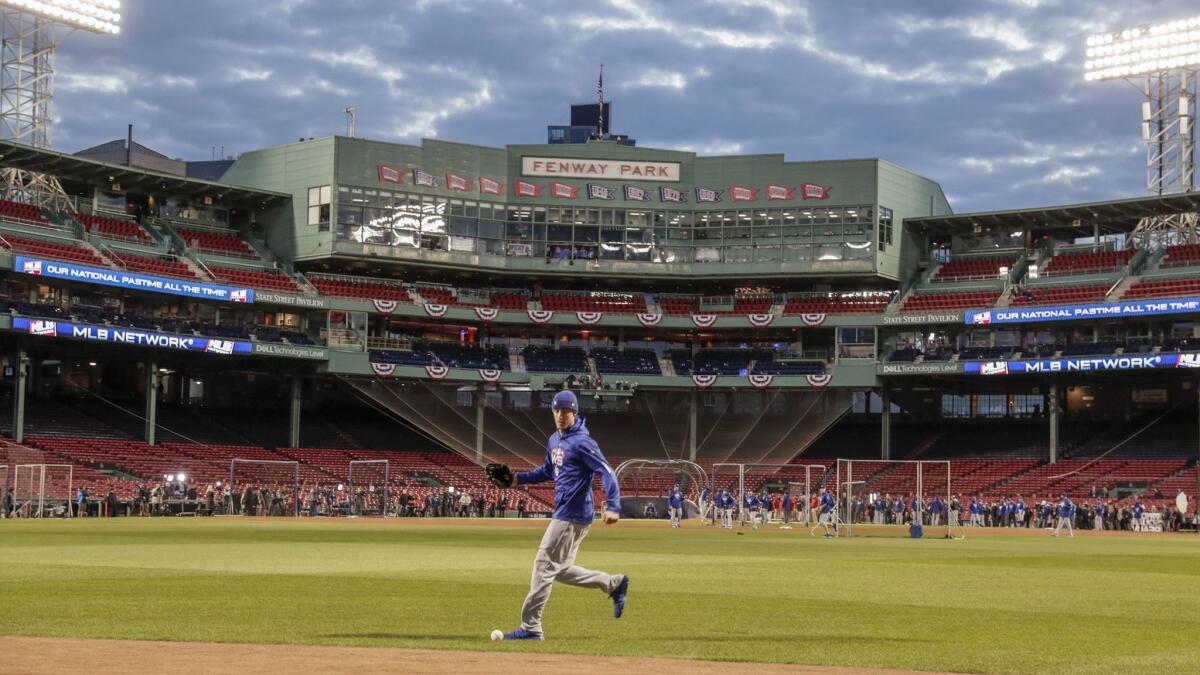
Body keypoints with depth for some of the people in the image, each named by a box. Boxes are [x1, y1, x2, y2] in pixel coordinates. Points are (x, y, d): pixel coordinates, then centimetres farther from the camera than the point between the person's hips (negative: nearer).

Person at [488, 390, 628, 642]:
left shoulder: (581, 442, -14)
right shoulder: (555, 440, 13)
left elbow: (607, 473, -20)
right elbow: (547, 471, 27)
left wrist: (613, 507, -32)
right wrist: (516, 479, 15)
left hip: (573, 515, -10)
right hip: (564, 514, 10)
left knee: (544, 565, -6)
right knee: (560, 569, 15)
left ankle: (531, 627, -1)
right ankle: (614, 583, 25)